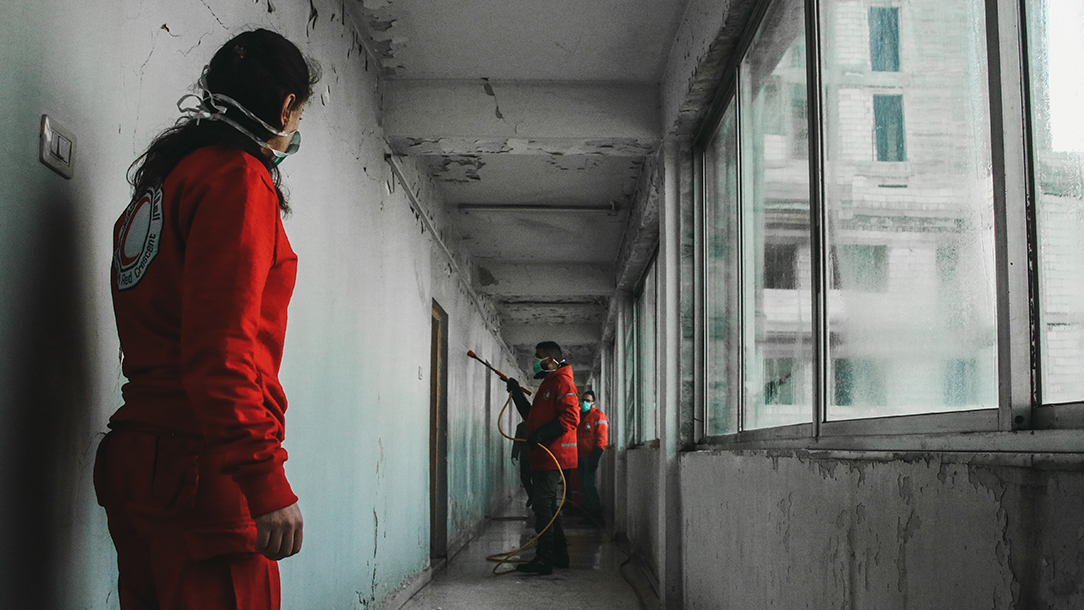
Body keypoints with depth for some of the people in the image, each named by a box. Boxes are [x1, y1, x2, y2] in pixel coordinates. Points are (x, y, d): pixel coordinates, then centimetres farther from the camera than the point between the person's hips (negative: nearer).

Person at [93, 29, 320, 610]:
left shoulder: (161, 179, 20)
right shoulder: (238, 176, -9)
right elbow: (221, 340, -21)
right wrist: (266, 480, -23)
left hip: (136, 454, 10)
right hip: (198, 466, -10)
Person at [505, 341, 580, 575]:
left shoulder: (563, 382, -9)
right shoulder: (548, 383, 23)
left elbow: (570, 417, -21)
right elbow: (532, 416, 29)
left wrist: (541, 434, -25)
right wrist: (517, 394, 21)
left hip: (553, 457, -11)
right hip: (543, 457, 11)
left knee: (542, 504, -13)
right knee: (547, 505, 14)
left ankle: (544, 559, -13)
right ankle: (559, 555, 21)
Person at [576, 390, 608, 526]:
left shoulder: (598, 415, -7)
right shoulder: (580, 414, 16)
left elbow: (602, 439, -13)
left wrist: (595, 458, -19)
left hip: (591, 456, -8)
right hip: (581, 456, 8)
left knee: (589, 484, -12)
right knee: (584, 485, 10)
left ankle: (597, 514, -6)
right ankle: (590, 513, 16)